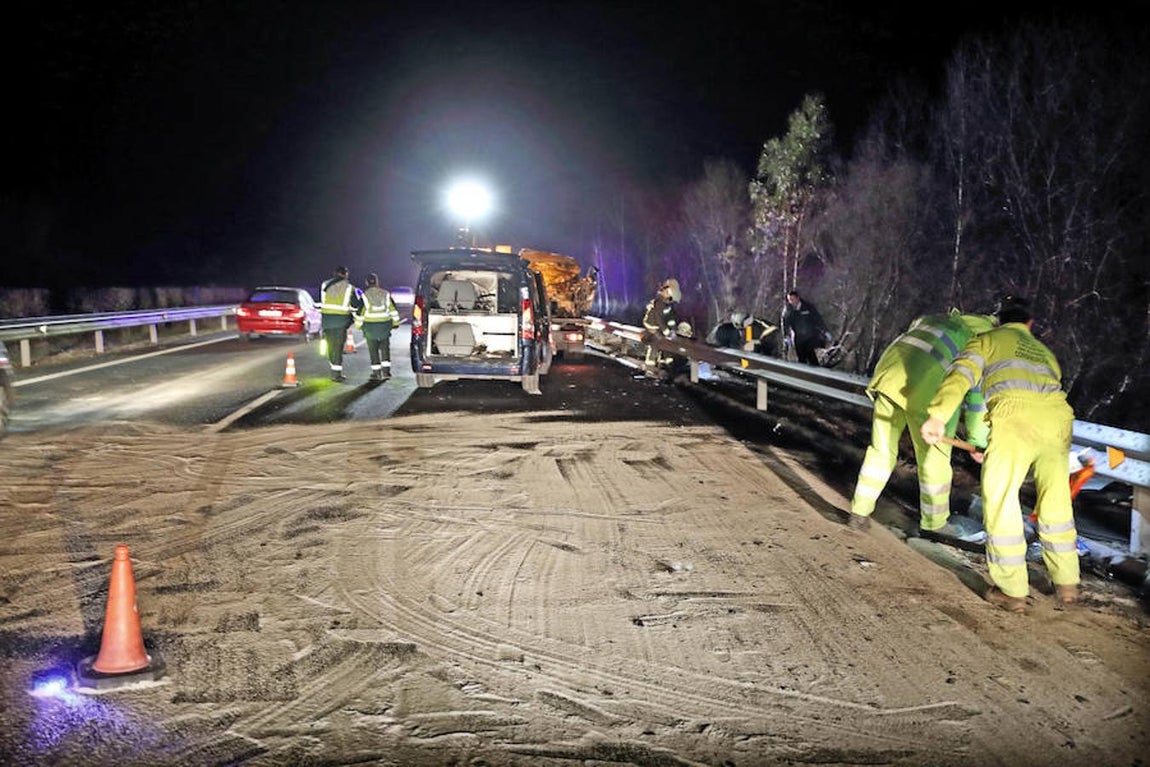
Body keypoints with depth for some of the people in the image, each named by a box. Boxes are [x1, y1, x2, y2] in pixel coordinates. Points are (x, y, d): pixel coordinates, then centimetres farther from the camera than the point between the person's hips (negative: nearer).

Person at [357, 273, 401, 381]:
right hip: (385, 325, 2)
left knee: (373, 350, 5)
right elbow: (393, 309, 7)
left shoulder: (364, 296, -5)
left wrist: (359, 325, 9)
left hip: (370, 326, -2)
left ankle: (376, 373, 5)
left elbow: (361, 313, -3)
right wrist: (395, 322, 16)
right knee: (385, 348, 10)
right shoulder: (386, 294, 3)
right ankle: (386, 371, 4)